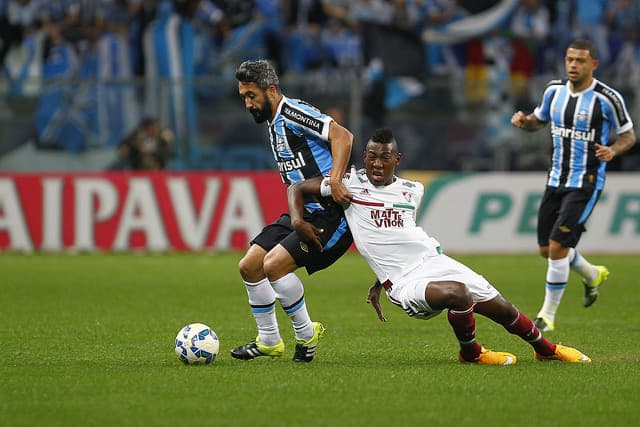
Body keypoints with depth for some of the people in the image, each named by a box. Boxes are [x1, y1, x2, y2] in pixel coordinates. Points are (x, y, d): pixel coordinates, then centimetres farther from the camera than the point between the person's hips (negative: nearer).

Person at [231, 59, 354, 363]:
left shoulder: (293, 113, -14)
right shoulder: (274, 124, 16)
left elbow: (342, 135, -24)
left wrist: (335, 180, -33)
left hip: (331, 213, -10)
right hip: (301, 212, 10)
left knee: (274, 265, -21)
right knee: (249, 266, 5)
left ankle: (306, 334, -1)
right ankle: (269, 342, 19)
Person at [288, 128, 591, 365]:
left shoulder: (413, 190, 12)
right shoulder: (351, 183, -1)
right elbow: (296, 189, 5)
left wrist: (380, 283, 23)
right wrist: (298, 221, -14)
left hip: (434, 260, 5)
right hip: (404, 284, -5)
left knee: (501, 308, 6)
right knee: (458, 293, -35)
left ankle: (546, 349, 34)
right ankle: (470, 353, -7)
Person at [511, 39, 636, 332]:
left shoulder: (607, 98, -13)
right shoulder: (554, 90, 2)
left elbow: (628, 134, -2)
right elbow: (538, 121, 18)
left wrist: (613, 150, -23)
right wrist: (523, 121, -5)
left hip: (586, 184, -6)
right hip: (556, 181, 6)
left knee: (557, 246, -15)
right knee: (547, 250, 11)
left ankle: (547, 315, -1)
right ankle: (593, 275, 41)